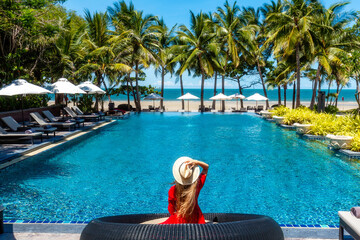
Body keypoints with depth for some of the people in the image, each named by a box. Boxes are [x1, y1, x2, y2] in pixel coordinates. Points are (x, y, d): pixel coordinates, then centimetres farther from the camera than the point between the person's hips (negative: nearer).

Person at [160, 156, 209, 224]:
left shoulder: (173, 190, -21)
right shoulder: (197, 185, -17)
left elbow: (171, 210, -6)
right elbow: (206, 167, -4)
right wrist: (197, 162, -21)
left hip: (179, 220, 0)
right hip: (196, 220, 1)